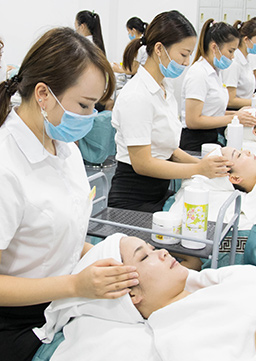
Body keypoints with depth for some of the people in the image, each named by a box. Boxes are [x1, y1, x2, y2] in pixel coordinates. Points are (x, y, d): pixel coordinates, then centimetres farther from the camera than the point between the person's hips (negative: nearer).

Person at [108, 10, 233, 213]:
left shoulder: (167, 86, 8)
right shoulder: (137, 96, -20)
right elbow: (142, 164, -22)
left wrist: (206, 164, -2)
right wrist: (199, 169, -19)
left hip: (160, 192, 8)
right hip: (134, 200, -8)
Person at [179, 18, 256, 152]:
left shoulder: (215, 71, 14)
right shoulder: (198, 73, -14)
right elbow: (192, 121, -21)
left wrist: (236, 114, 6)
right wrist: (232, 118, -16)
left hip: (214, 140, 9)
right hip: (197, 145, -9)